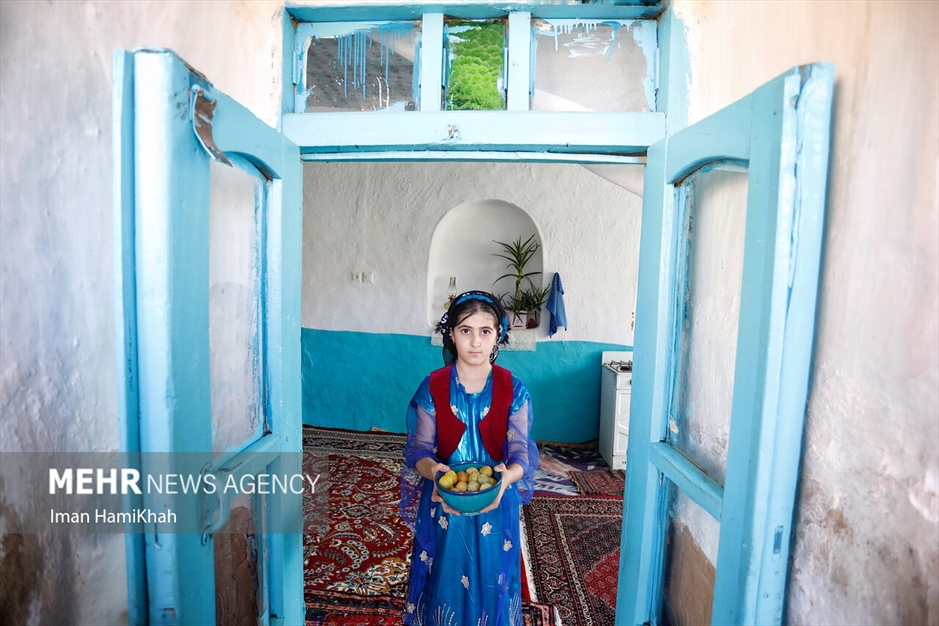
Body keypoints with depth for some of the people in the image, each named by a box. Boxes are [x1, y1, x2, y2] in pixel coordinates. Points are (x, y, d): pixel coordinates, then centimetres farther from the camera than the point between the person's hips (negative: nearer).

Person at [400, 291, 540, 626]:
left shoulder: (514, 390, -9)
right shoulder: (432, 387, -9)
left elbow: (521, 453, -10)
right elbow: (420, 450, -7)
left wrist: (506, 476, -31)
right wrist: (433, 471, -29)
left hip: (496, 505, 0)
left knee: (491, 584, 16)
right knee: (444, 582, 16)